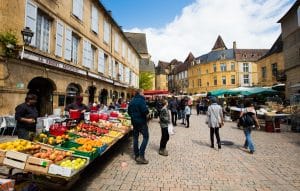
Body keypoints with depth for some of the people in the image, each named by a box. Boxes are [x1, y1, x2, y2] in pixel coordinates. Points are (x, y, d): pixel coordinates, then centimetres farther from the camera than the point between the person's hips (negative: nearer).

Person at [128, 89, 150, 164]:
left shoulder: (132, 101, 10)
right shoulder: (141, 100, -15)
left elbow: (129, 112, 15)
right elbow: (145, 110, -25)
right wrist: (147, 112, -5)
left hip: (134, 121, 8)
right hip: (141, 121, -8)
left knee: (135, 137, 13)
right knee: (145, 137, 0)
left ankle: (136, 155, 21)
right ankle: (141, 156, -7)